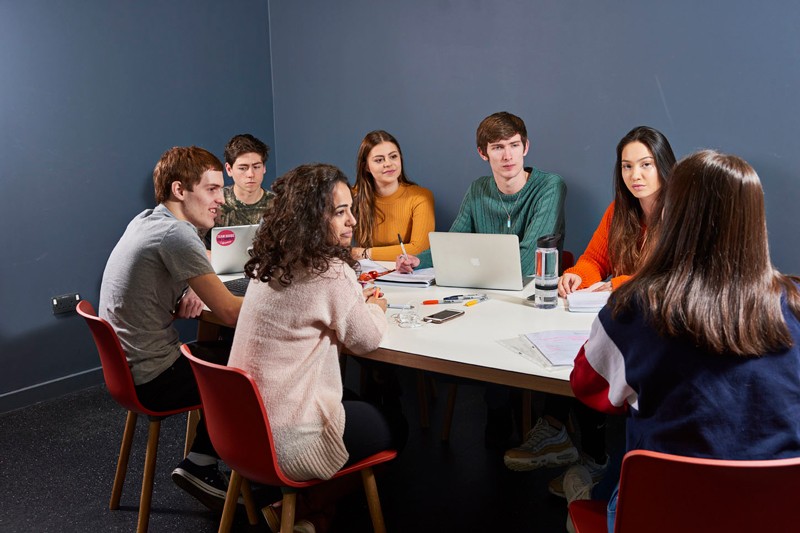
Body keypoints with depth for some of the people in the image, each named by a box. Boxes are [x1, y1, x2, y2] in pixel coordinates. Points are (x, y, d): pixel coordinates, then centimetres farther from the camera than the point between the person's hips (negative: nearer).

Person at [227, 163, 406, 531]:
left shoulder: (270, 264, 4)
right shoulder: (331, 273, -22)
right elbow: (367, 341, -8)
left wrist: (356, 302, 10)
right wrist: (376, 308, 12)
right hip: (287, 442, -8)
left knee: (360, 401, 32)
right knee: (395, 428, 18)